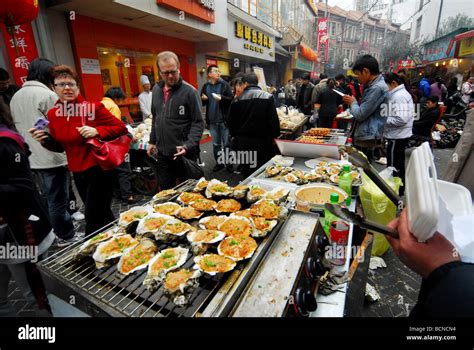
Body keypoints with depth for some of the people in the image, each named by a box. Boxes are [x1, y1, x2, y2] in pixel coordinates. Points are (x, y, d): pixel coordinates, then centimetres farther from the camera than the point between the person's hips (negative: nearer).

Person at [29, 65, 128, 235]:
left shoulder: (92, 107, -11)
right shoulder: (53, 114, 6)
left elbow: (121, 128, -12)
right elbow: (60, 146, 15)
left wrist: (97, 131, -24)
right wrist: (46, 140, -5)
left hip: (99, 168, -7)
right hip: (77, 171, 7)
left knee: (93, 220, -1)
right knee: (101, 215, 21)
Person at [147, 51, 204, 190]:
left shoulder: (189, 91, -11)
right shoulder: (156, 90, 9)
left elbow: (198, 122, -13)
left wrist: (189, 145, -24)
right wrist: (152, 141, 16)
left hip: (184, 152, -6)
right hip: (162, 152, 6)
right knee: (165, 189, 18)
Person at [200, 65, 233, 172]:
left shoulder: (224, 84, -1)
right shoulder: (205, 86, 8)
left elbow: (232, 99, -7)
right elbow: (202, 103, 12)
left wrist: (222, 98, -23)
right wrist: (203, 99, -9)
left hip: (224, 119, -3)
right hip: (212, 120, 3)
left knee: (226, 143, 5)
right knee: (216, 144, 12)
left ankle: (229, 163, 17)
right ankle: (219, 163, 24)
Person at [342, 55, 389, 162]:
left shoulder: (377, 88, -18)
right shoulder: (373, 85, 15)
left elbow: (360, 115, -19)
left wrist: (352, 102, -2)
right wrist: (354, 102, 7)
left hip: (366, 138, -10)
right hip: (364, 135, 10)